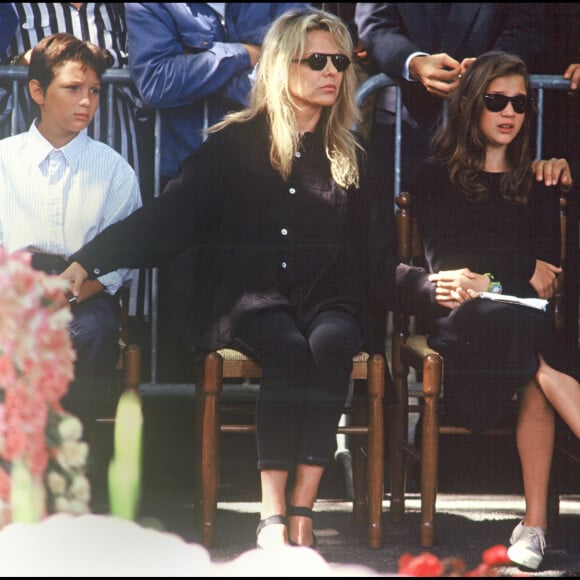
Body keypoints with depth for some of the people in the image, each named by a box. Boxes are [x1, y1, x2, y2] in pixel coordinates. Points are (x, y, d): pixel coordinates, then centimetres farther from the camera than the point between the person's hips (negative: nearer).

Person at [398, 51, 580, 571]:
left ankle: (535, 524, -41)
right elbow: (443, 264, 3)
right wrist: (523, 275, -6)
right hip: (462, 321, -2)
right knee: (533, 341, -38)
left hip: (521, 318, 2)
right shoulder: (438, 176, 15)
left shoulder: (537, 182, 22)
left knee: (535, 376, -37)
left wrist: (486, 282, -8)